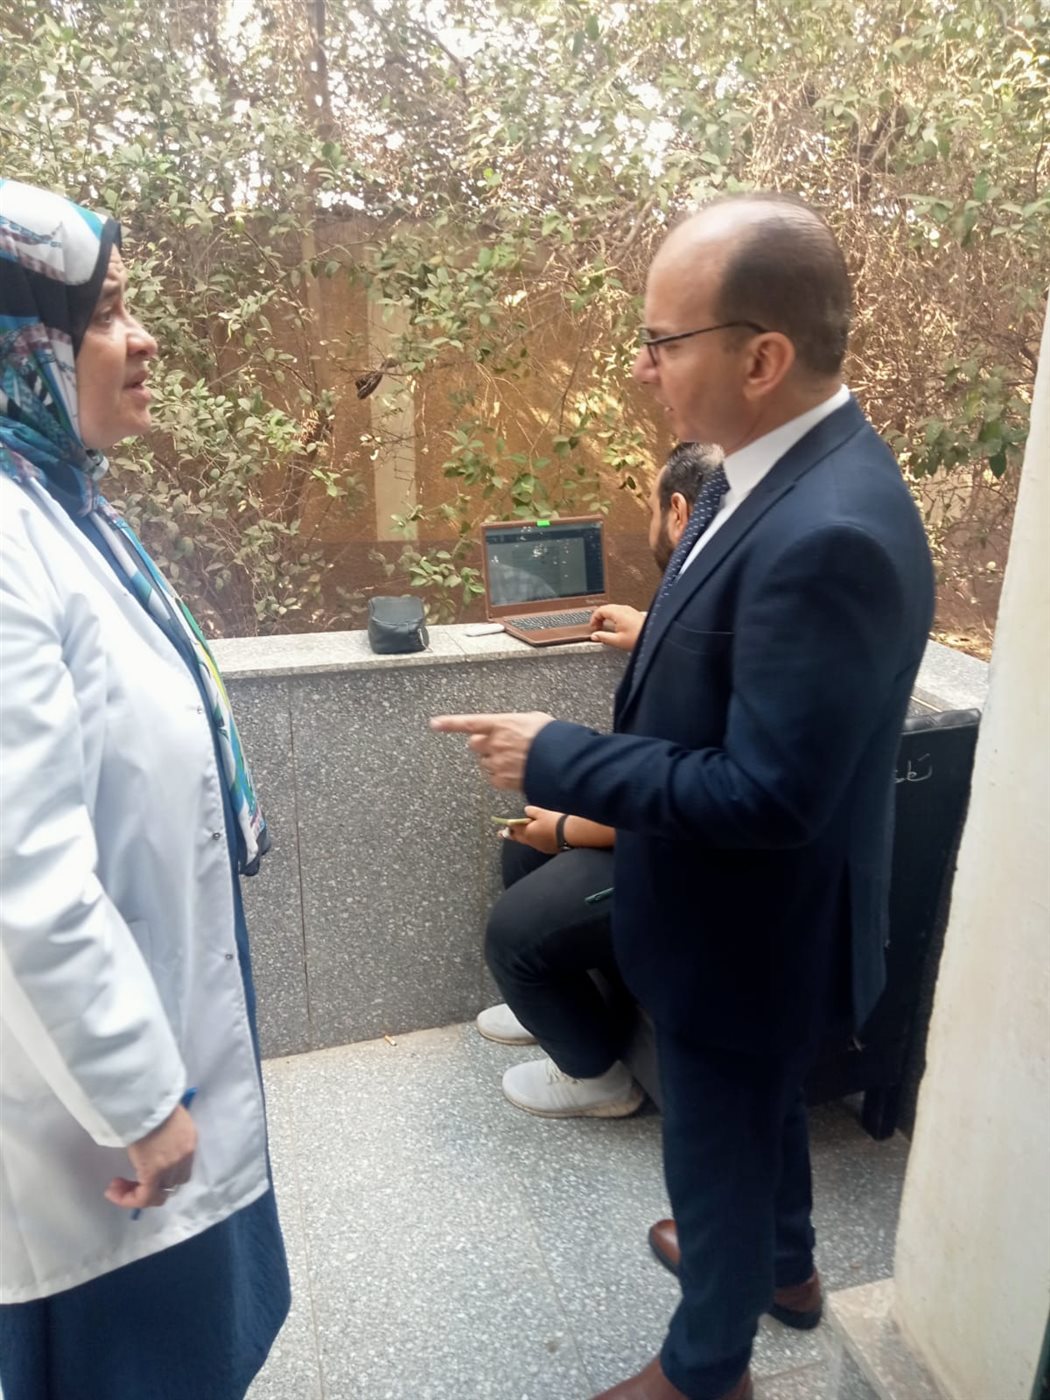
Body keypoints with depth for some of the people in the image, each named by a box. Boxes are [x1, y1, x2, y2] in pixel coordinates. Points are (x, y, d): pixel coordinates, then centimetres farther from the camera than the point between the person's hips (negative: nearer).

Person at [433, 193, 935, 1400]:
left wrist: (558, 761, -25)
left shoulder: (830, 534, -33)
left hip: (750, 925, -9)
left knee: (717, 1142, 17)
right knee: (756, 1105, 32)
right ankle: (781, 1258, 61)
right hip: (741, 905, 9)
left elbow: (769, 796, -31)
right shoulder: (779, 467, -3)